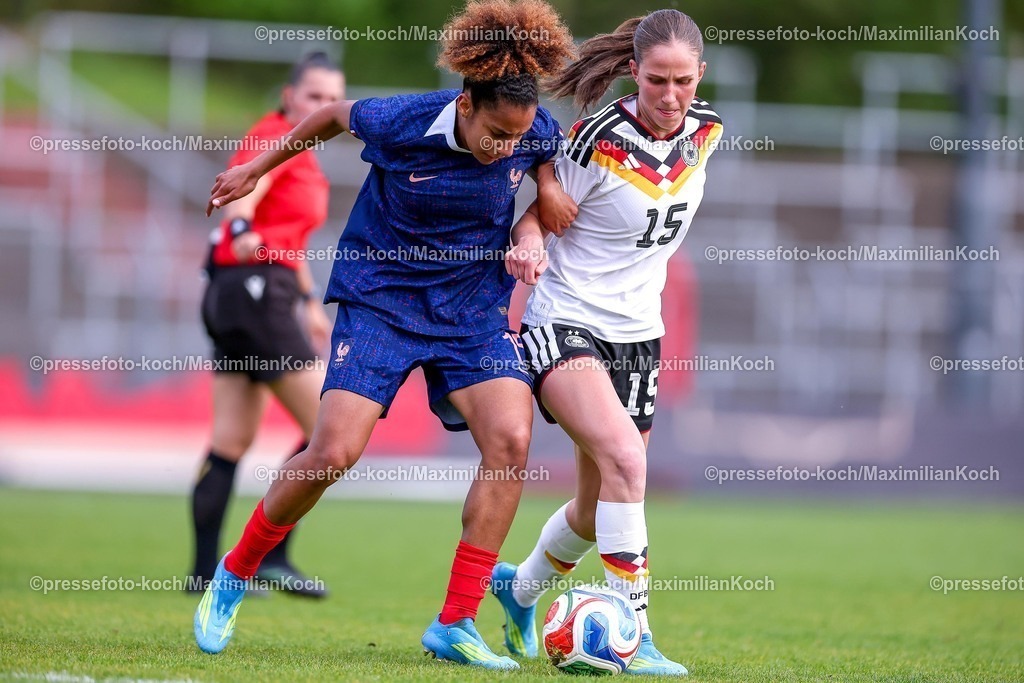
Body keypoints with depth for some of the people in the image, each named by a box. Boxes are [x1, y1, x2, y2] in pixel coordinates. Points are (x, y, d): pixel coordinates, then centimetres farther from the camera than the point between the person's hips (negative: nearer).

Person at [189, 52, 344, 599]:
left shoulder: (298, 151, 20)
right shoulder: (277, 139, -10)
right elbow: (240, 191, -31)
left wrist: (309, 301, 37)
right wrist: (243, 233, -51)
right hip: (258, 289, -10)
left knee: (232, 440, 8)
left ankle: (205, 570, 9)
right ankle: (272, 554, -7)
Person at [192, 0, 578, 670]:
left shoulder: (539, 134, -11)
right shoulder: (400, 123, -20)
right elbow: (337, 114, 2)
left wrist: (547, 184, -8)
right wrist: (258, 168, 13)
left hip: (474, 308, 3)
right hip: (381, 299, -3)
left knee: (511, 438, -20)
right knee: (333, 453, -14)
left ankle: (455, 625, -13)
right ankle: (232, 577, 13)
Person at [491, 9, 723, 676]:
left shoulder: (705, 131, -1)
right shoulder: (601, 141, -18)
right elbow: (537, 214, -8)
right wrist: (529, 245, -29)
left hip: (637, 334, 6)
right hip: (565, 324, -6)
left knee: (599, 508, 13)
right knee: (624, 459, -28)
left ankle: (522, 586, 43)